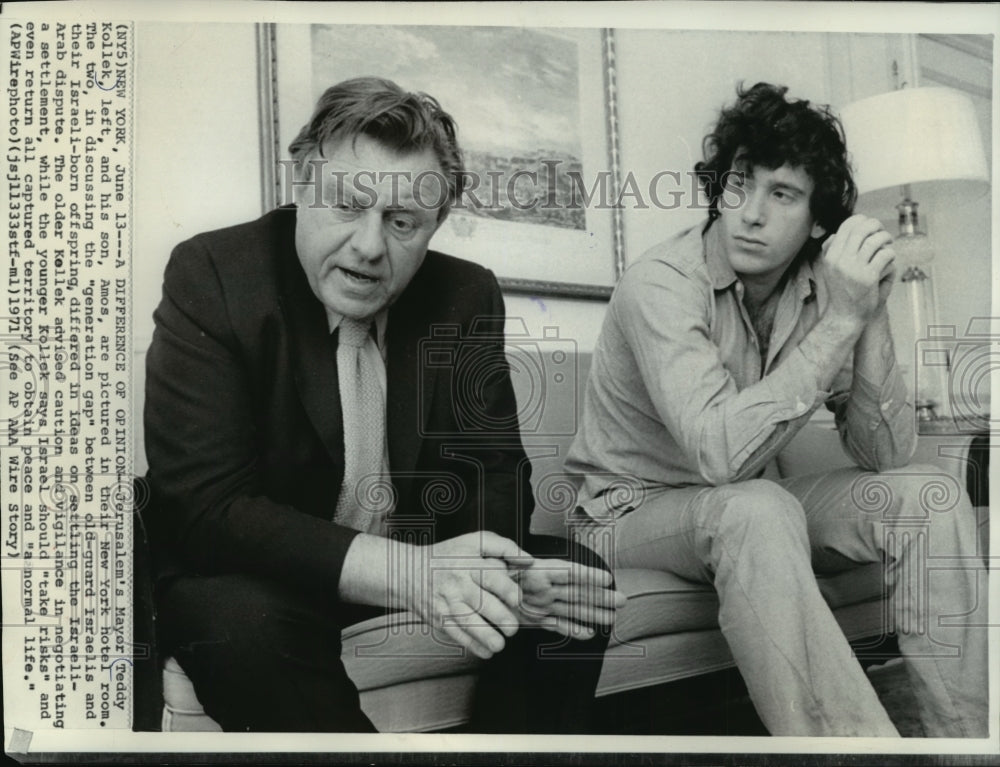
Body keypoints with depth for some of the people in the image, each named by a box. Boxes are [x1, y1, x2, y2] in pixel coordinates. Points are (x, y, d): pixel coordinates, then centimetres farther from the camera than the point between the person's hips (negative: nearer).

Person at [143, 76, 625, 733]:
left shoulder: (468, 296, -4)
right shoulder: (210, 276, -16)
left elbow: (495, 475, -4)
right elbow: (205, 506, -24)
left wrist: (492, 575, -29)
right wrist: (408, 573, -36)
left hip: (423, 557, 4)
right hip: (256, 573, -3)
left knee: (576, 578, -12)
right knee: (246, 624, -34)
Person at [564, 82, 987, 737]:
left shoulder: (819, 288, -6)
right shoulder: (661, 285, -23)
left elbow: (884, 456, -10)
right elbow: (719, 452, -37)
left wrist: (871, 318, -23)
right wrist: (840, 322, -34)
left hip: (746, 509, 6)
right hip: (635, 506, -5)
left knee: (929, 497, -13)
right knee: (757, 510, -37)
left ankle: (966, 735, -8)